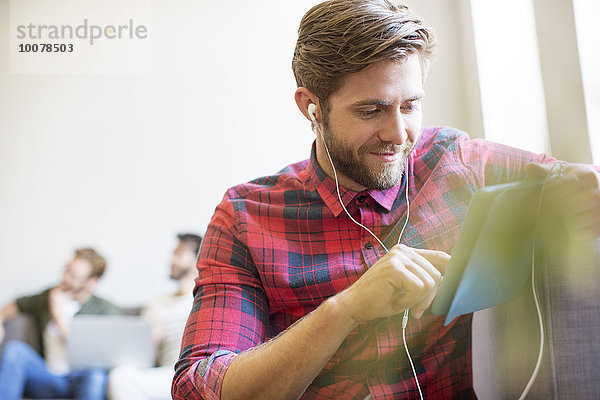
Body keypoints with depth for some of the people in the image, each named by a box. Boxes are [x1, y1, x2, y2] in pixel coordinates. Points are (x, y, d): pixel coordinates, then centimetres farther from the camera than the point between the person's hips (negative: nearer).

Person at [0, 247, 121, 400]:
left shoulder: (107, 310, -3)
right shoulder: (48, 297, 12)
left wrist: (60, 316, -8)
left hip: (82, 382, -4)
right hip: (47, 382, 4)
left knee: (95, 374, -40)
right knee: (15, 348, -23)